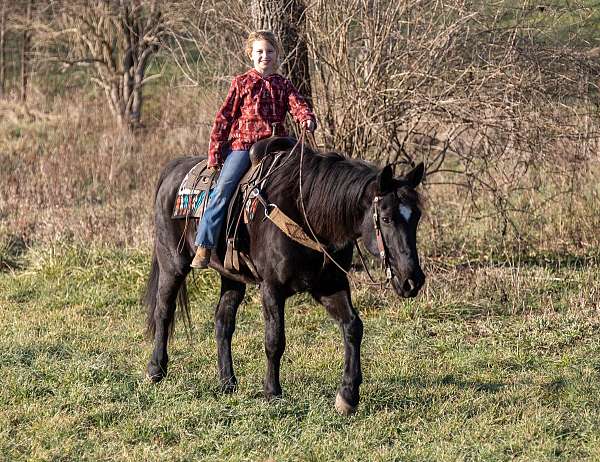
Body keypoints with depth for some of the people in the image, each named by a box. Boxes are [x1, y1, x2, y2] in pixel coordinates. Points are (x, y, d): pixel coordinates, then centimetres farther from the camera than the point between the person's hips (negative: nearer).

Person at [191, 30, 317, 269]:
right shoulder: (241, 83, 7)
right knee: (223, 188, -18)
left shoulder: (283, 85, 14)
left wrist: (307, 119, -27)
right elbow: (224, 118, 7)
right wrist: (215, 155, 0)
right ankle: (204, 247, -18)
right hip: (242, 144, -3)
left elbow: (298, 105, -1)